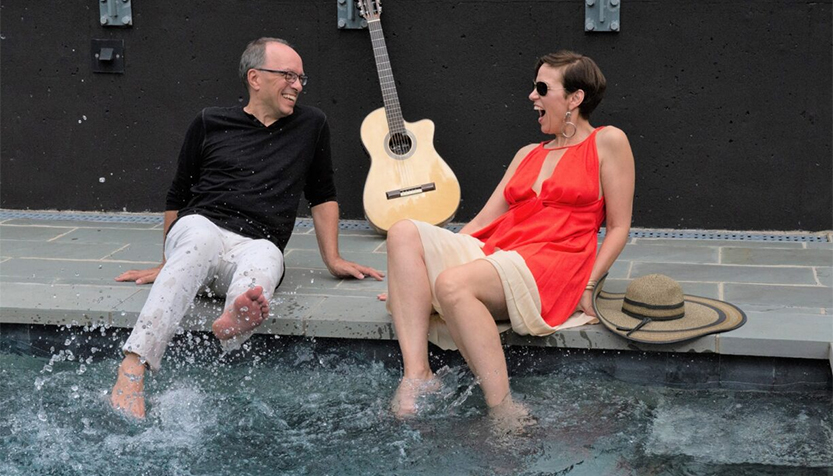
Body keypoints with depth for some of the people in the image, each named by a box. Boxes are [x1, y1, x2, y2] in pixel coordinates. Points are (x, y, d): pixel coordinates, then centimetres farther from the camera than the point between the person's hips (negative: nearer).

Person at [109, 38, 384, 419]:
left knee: (266, 256, -37)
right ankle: (133, 368, -55)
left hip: (256, 247, 1)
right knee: (202, 238, -39)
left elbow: (322, 197, 28)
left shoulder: (311, 125, 20)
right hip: (198, 228, -1)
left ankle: (234, 322, -73)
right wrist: (166, 263, 23)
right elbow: (177, 198, 24)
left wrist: (333, 260, 18)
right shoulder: (209, 124, 15)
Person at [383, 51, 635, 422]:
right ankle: (416, 375, -28)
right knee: (404, 232, -17)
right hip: (494, 252, 7)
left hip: (550, 267, -7)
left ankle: (504, 413, -30)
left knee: (454, 283, -35)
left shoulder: (607, 142, 8)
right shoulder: (528, 154, 26)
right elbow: (483, 221, 21)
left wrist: (587, 287, -9)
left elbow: (618, 228, 4)